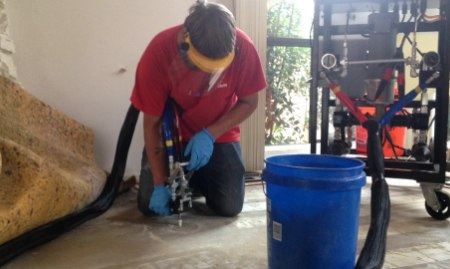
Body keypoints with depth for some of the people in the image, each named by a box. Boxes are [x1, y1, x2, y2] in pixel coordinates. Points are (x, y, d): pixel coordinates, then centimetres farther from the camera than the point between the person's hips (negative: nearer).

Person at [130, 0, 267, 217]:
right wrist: (160, 184, -20)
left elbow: (249, 102, -11)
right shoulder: (158, 53, -28)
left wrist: (210, 134, -25)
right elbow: (151, 124, -19)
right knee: (150, 205, -8)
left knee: (230, 207, -10)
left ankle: (200, 180, 23)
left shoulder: (242, 47, -26)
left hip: (219, 135, 1)